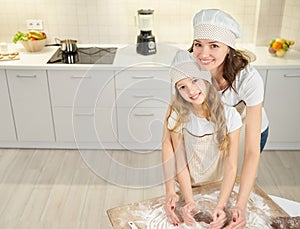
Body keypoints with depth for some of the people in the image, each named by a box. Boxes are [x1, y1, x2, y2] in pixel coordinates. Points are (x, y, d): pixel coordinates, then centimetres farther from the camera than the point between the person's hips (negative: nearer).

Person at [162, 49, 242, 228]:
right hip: (189, 186, 0)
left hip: (219, 186, 0)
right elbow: (180, 162, -18)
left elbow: (232, 166, -21)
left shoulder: (229, 114, -21)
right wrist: (189, 201, -26)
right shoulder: (178, 116, -19)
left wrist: (221, 206, -29)